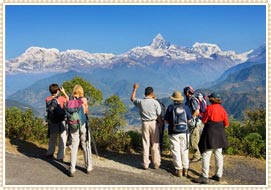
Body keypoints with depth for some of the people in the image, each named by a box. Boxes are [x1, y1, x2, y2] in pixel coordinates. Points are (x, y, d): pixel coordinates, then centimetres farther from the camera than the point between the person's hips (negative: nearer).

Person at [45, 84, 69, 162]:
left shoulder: (47, 99, -1)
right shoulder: (61, 98, -13)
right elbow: (68, 99, 5)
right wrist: (64, 92, 10)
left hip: (51, 121, 4)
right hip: (61, 122, -4)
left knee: (52, 138, 22)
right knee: (62, 139, 8)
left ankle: (50, 153, 33)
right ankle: (60, 157, 11)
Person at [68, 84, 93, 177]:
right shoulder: (84, 100, -7)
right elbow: (86, 112, -1)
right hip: (83, 125, -1)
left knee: (73, 147, 7)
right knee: (86, 146, 11)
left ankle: (72, 170, 6)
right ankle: (88, 167, 20)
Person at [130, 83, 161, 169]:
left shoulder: (140, 102, -2)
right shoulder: (155, 102, -9)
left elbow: (132, 98, 18)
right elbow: (159, 115, -8)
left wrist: (135, 89, 27)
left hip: (145, 123, 2)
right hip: (154, 123, -2)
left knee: (145, 144, 9)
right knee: (155, 144, 7)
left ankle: (145, 163, 14)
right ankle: (156, 163, 14)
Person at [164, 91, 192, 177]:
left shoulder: (170, 107, -7)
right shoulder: (185, 107, -3)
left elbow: (166, 121, -5)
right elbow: (189, 120, 4)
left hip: (173, 132, -2)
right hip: (184, 132, 2)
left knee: (176, 151, 7)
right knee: (184, 151, 12)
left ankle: (179, 170, 11)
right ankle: (185, 169, 18)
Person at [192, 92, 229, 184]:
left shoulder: (209, 108, -13)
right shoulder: (222, 109, 3)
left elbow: (204, 121, -8)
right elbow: (226, 124, 4)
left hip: (210, 133, -6)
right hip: (220, 134, 6)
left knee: (206, 155, -2)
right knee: (218, 154, 13)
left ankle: (204, 177, -2)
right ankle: (218, 175, 21)